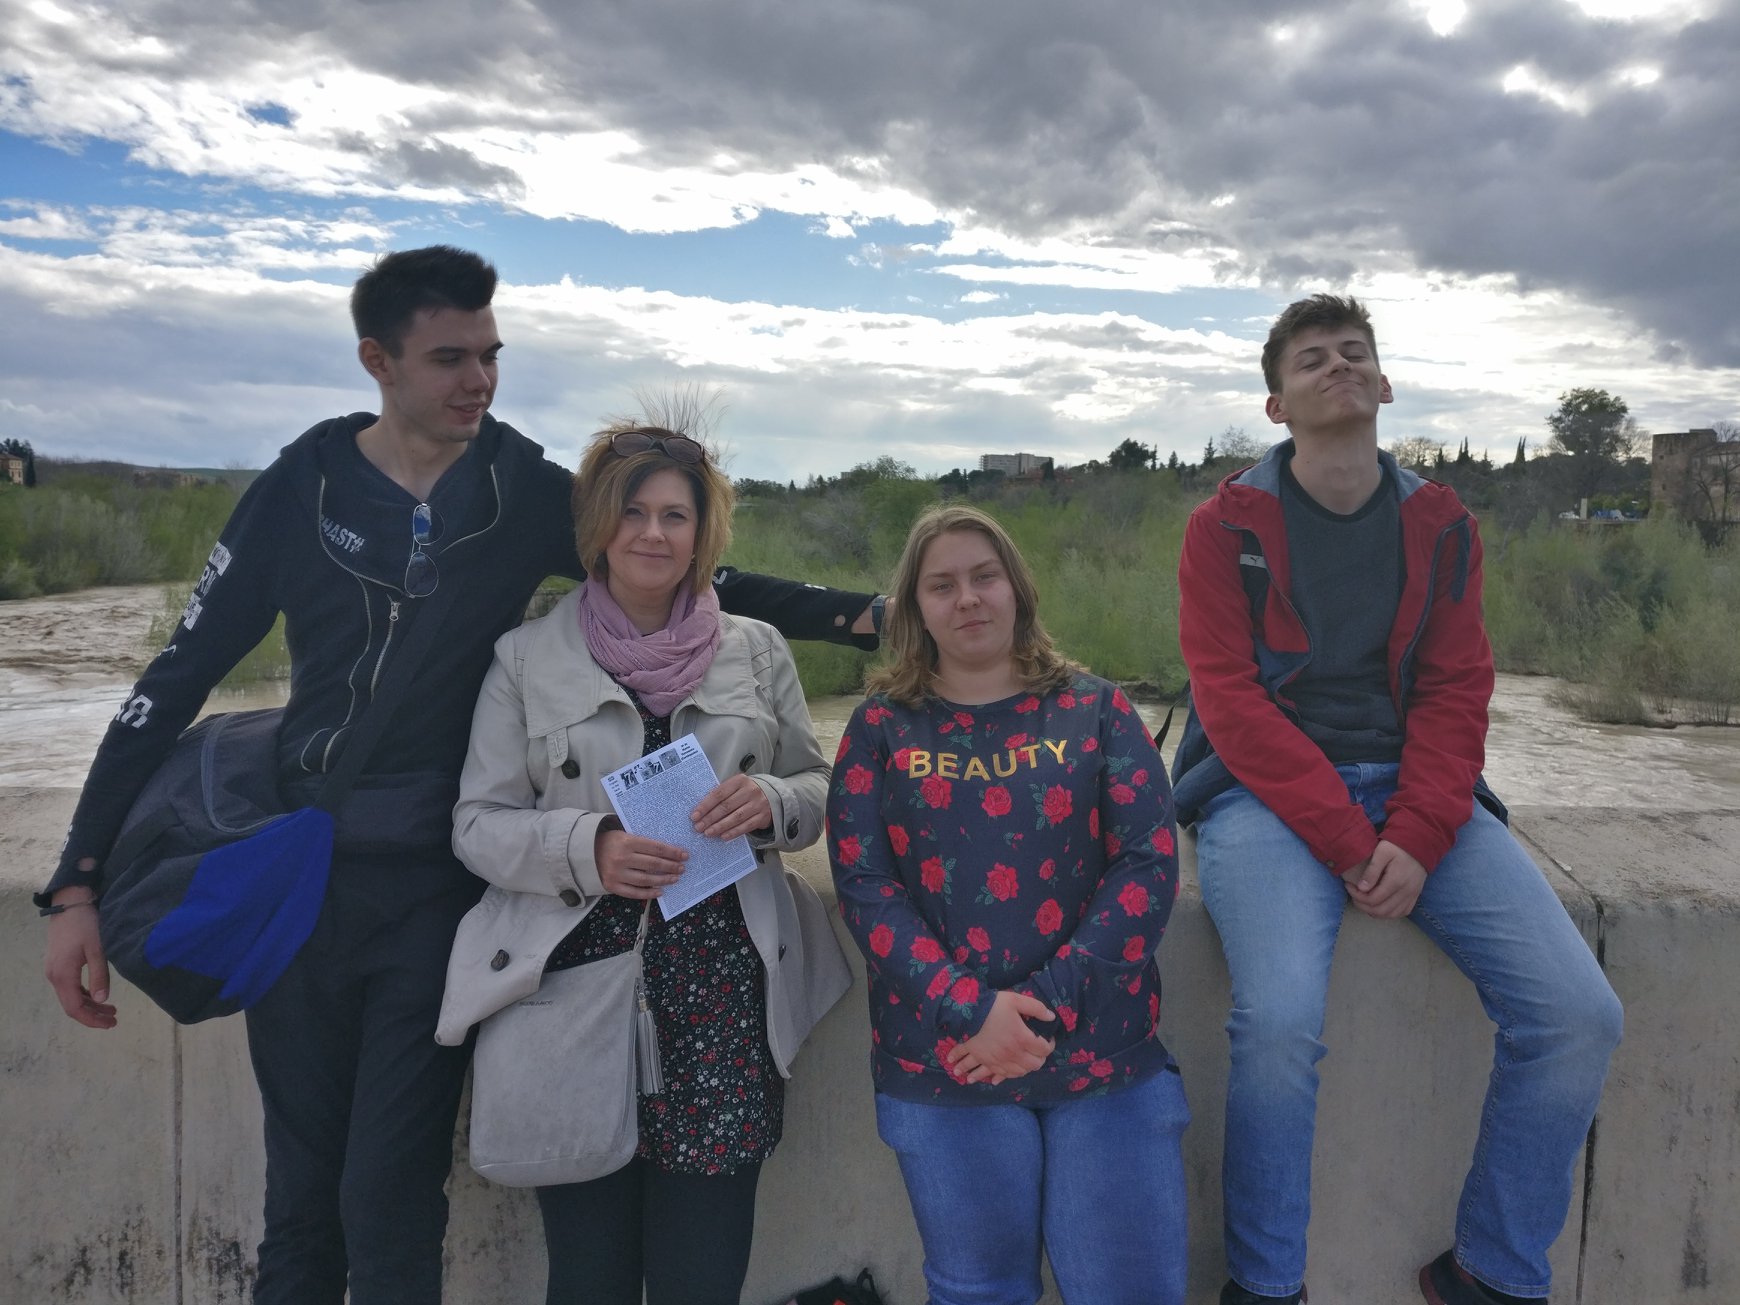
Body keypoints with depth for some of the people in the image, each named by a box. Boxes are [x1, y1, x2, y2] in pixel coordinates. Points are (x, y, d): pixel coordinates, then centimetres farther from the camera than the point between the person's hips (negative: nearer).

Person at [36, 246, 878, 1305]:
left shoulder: (529, 492, -2)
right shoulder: (302, 487, -1)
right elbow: (179, 679, 3)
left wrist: (858, 615, -7)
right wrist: (78, 882, 1)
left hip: (442, 888, -1)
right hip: (298, 880, 2)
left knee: (390, 1209, 0)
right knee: (301, 1200, 11)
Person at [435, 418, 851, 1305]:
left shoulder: (757, 650, 8)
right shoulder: (527, 658, 4)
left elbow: (820, 789, 12)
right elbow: (478, 824, 2)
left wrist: (771, 802, -11)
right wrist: (587, 848, -17)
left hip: (721, 997, 1)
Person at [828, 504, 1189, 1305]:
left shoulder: (1094, 710, 4)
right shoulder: (882, 728, 4)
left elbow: (1150, 863, -4)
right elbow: (862, 885, -4)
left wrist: (1049, 1002, -14)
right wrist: (969, 1009, -15)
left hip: (1105, 1053, 1)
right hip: (943, 1065, 0)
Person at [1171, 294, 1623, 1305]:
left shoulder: (1441, 526, 12)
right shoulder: (1227, 526, 1)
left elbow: (1455, 691, 4)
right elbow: (1232, 699, -8)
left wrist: (1415, 840, -12)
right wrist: (1346, 843, -17)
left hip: (1418, 794, 4)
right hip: (1267, 792, -4)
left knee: (1579, 1015, -13)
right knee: (1282, 1022, -29)